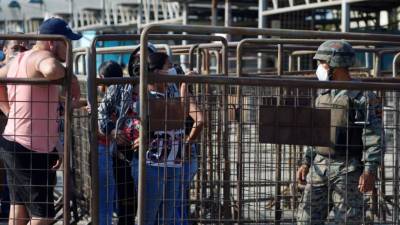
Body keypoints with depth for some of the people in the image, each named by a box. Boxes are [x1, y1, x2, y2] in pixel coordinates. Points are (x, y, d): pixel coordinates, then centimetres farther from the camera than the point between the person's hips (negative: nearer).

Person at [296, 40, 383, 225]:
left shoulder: (363, 96, -9)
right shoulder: (323, 96, 15)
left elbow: (374, 137, -14)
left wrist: (370, 171, -21)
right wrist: (306, 163, 14)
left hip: (348, 170, -7)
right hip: (319, 167, 7)